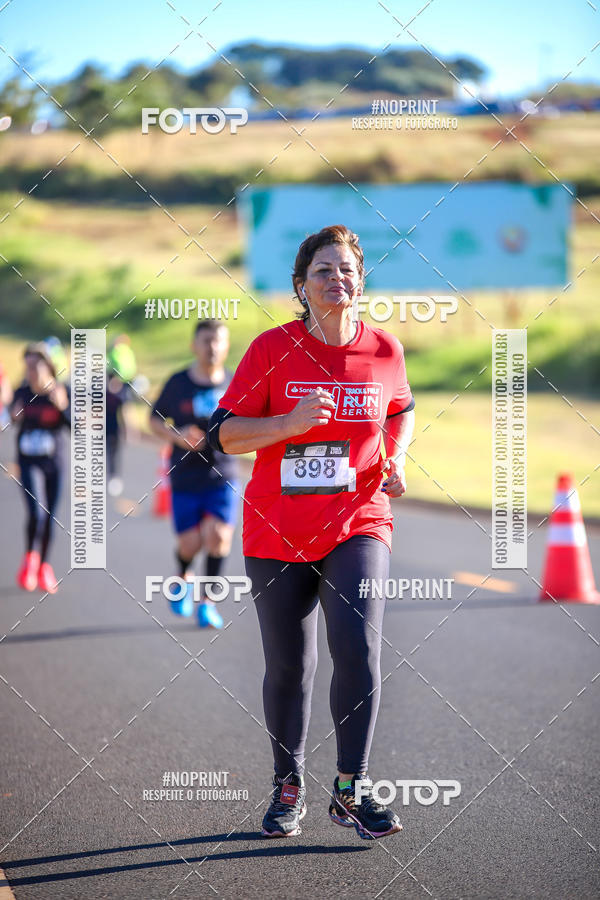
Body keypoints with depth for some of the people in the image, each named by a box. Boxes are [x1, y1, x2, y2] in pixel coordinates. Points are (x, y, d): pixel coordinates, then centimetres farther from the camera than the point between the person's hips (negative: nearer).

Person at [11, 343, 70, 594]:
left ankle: (44, 565, 29)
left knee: (49, 515, 9)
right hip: (27, 461, 0)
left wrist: (63, 406, -28)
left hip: (53, 461, 0)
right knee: (35, 512, -15)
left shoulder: (61, 393, -10)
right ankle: (29, 557, 13)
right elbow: (15, 422, 8)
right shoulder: (21, 394, -6)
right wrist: (14, 417, -14)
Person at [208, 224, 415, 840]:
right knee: (288, 666, 7)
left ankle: (351, 790, -4)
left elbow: (401, 410, 22)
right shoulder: (273, 349, -6)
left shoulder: (383, 350, 1)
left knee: (358, 649, -17)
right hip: (277, 532, 0)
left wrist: (395, 458, 3)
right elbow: (224, 433, -6)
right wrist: (291, 423, -21)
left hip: (358, 524, 1)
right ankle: (288, 785, 27)